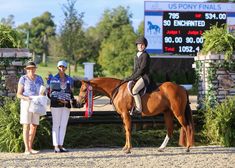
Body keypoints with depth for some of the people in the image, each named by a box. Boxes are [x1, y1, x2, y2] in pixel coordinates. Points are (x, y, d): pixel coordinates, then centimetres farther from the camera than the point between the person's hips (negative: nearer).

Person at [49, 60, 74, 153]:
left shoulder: (70, 79, 11)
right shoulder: (53, 79, 2)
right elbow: (50, 93, 1)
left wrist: (73, 99, -2)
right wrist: (58, 100, -13)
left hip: (66, 104, 4)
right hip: (56, 104, -4)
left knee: (63, 125, 4)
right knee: (56, 124, -3)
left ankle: (60, 145, 8)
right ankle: (56, 146, -2)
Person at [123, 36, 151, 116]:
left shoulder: (145, 56, -10)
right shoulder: (137, 56, 17)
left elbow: (141, 69, -16)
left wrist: (131, 78, -16)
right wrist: (130, 77, 6)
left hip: (144, 77, -10)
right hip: (137, 77, 10)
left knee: (134, 90, -32)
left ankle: (139, 109, -31)